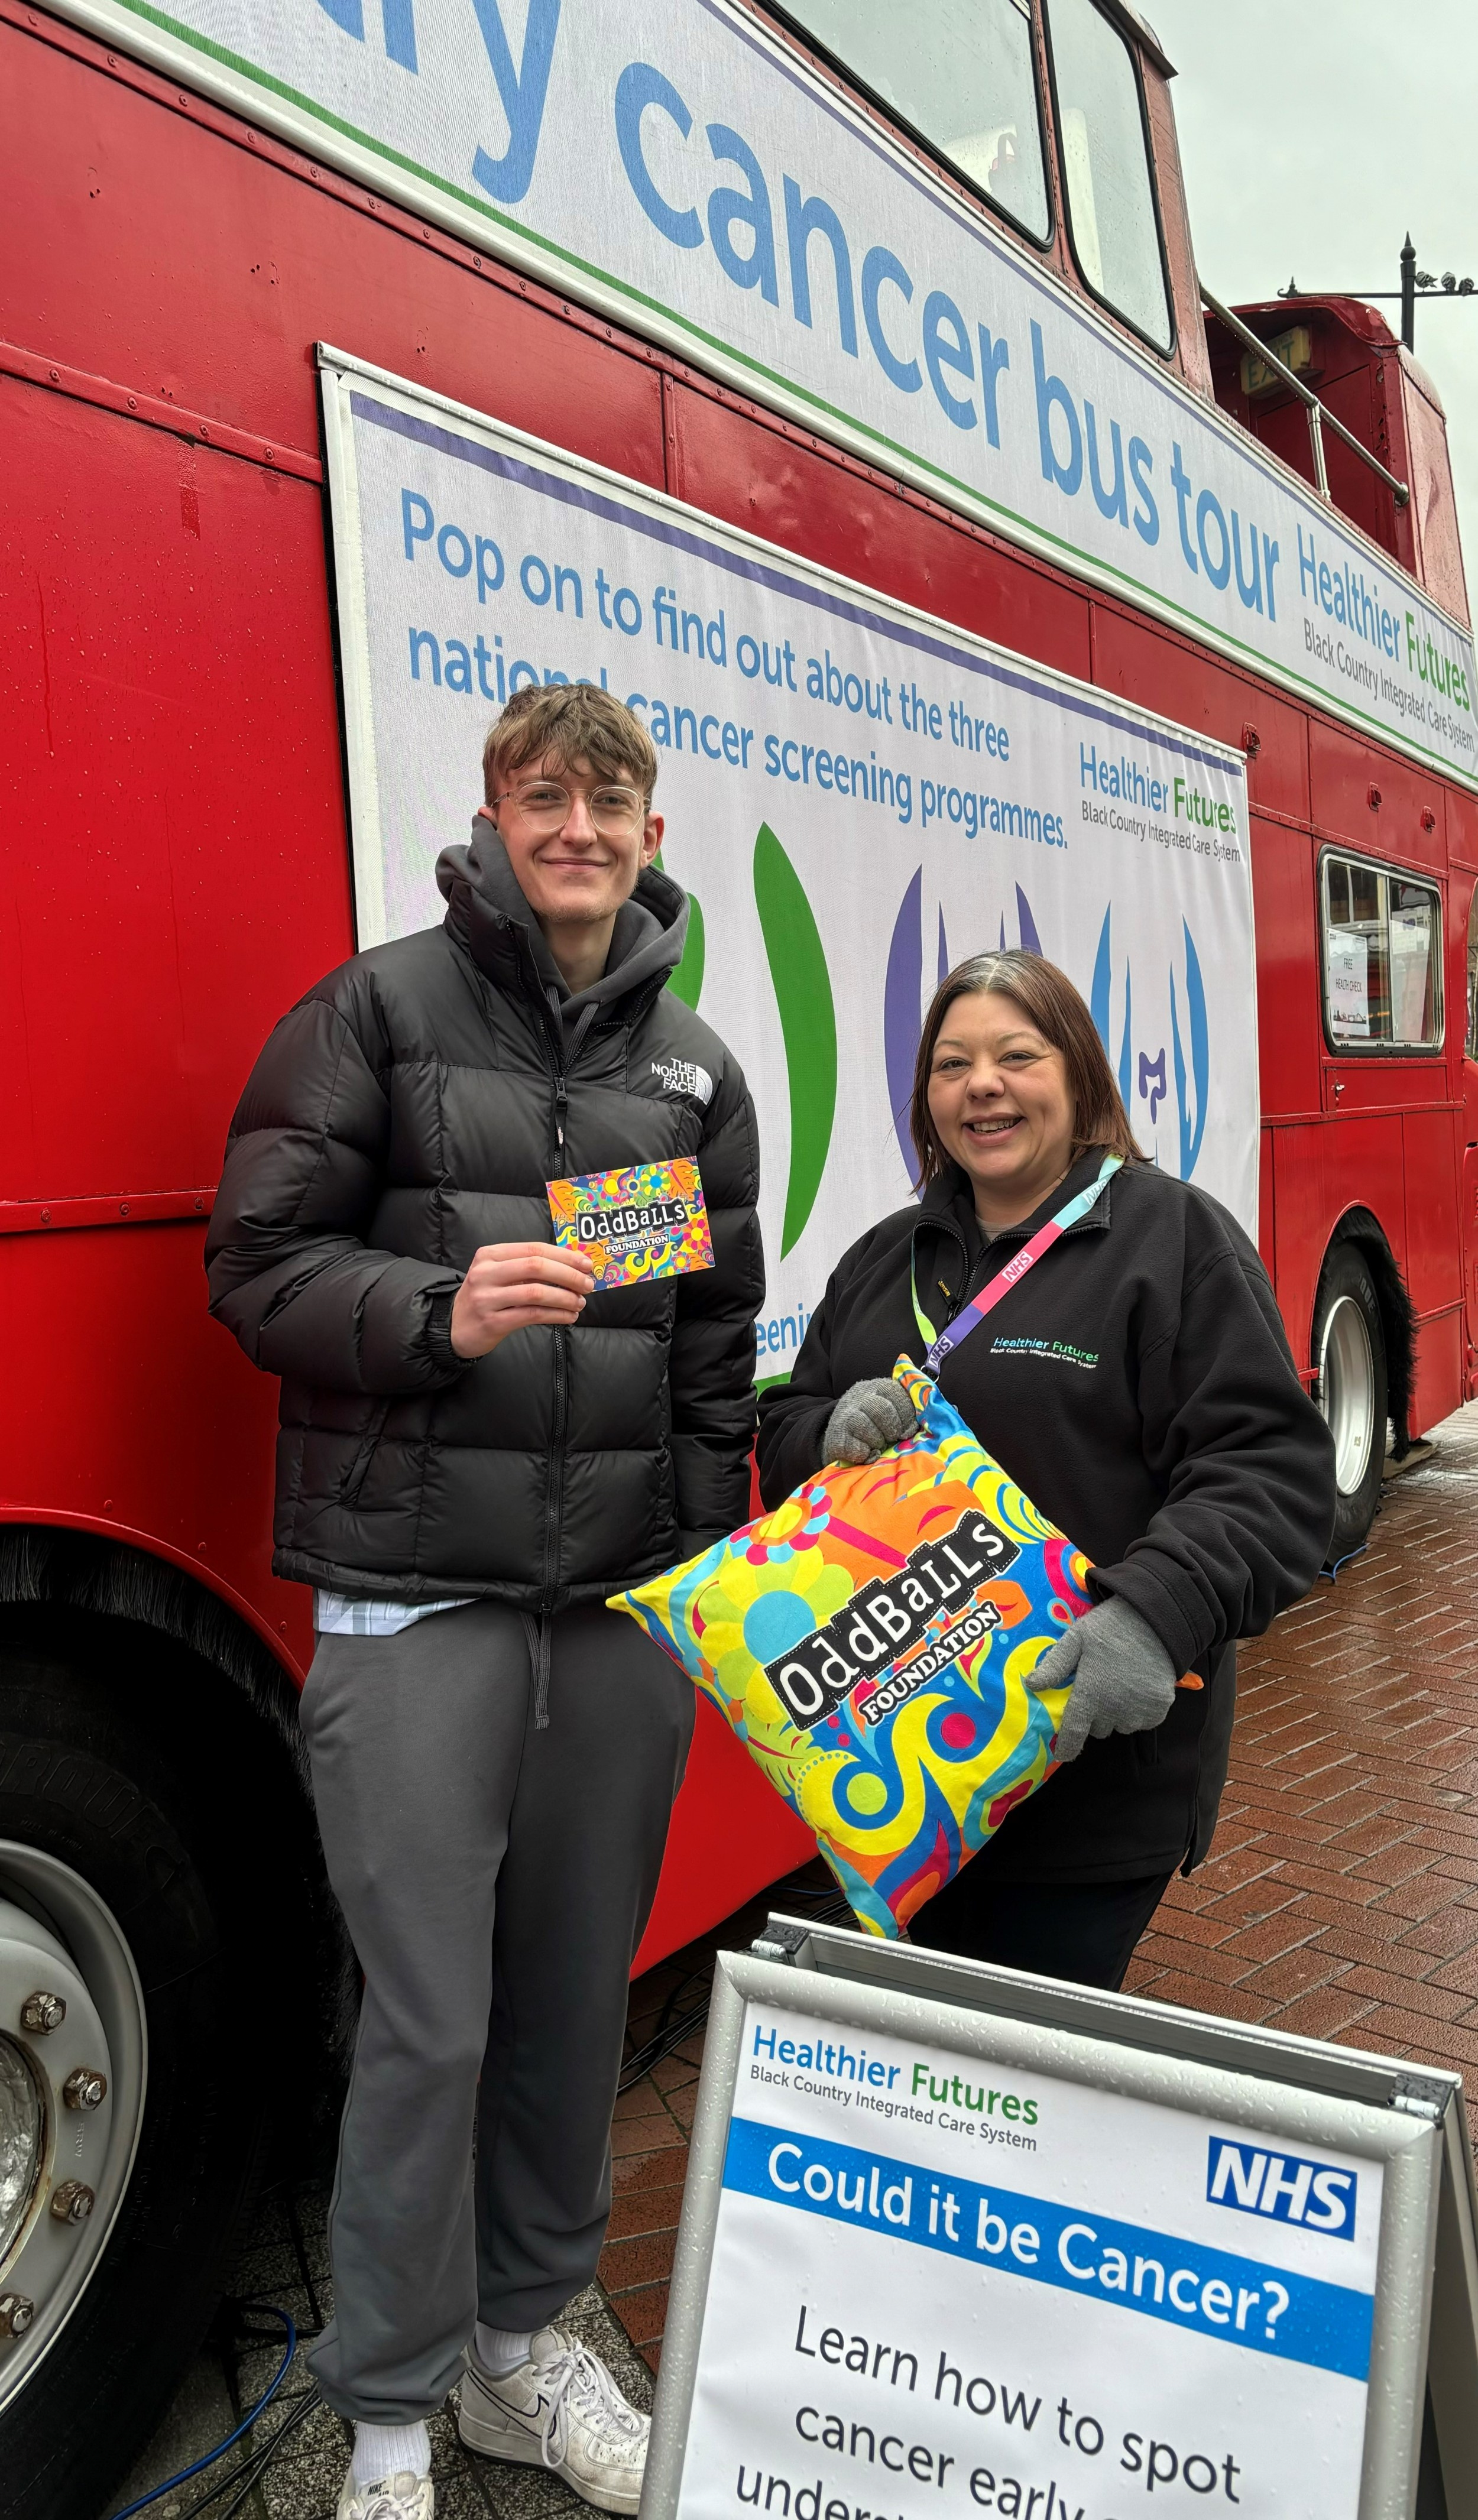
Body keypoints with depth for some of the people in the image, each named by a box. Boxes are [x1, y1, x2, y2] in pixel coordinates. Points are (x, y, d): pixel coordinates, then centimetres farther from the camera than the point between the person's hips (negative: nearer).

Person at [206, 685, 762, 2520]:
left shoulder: (695, 1067, 13)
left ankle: (523, 2338, 37)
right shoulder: (378, 1010, 0)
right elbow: (256, 1263, -4)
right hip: (417, 1593, -4)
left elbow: (721, 1341, 15)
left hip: (628, 1604, 4)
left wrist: (714, 1571, 10)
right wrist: (438, 1314, -21)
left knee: (578, 1999, 14)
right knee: (429, 2016, 2)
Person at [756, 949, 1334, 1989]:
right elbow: (782, 1443, 14)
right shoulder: (887, 1258, 13)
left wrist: (1159, 1613, -29)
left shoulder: (1173, 1235, -6)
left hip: (1094, 1768, -5)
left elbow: (1272, 1469, -13)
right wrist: (833, 1432, -9)